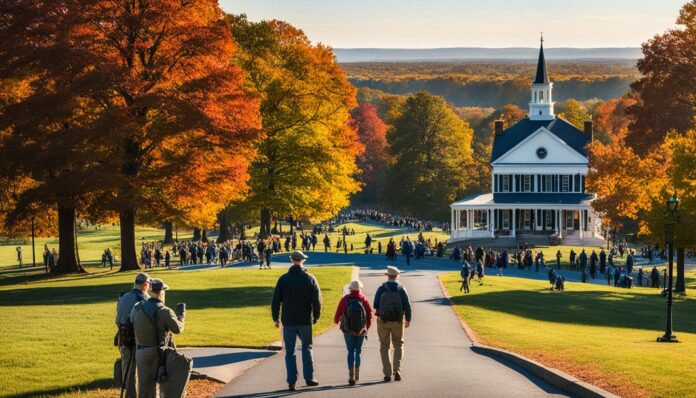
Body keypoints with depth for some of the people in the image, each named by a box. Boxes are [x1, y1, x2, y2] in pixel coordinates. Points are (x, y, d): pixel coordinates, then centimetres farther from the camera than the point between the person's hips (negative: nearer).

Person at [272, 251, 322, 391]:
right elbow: (317, 301, -4)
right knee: (307, 348, 16)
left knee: (290, 352, 7)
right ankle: (309, 378, 15)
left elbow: (275, 301, -3)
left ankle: (291, 382, 3)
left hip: (288, 321, 0)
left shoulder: (283, 279, -4)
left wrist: (276, 319, 8)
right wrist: (316, 317, 11)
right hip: (305, 321, 0)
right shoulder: (310, 279, -5)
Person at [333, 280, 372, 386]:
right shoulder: (364, 299, -4)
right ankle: (357, 374, 26)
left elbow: (338, 313, -1)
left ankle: (351, 376, -9)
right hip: (361, 330, 1)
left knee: (351, 352, 5)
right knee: (358, 351, 16)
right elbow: (370, 314, -4)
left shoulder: (345, 299, -6)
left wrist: (336, 320, 22)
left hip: (348, 330, -1)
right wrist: (367, 327, 12)